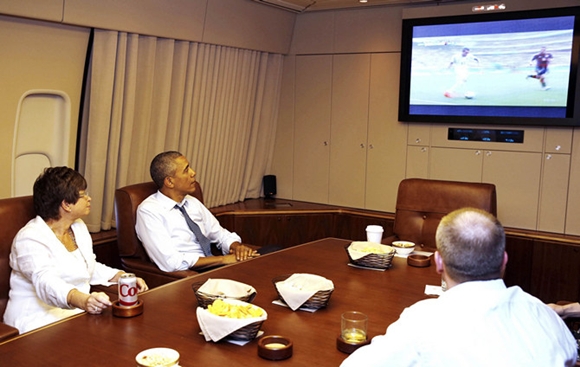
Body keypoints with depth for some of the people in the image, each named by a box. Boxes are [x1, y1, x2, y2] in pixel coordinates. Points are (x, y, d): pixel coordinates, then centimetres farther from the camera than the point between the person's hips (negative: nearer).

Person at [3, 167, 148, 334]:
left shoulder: (79, 227, 11)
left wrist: (123, 277, 5)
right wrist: (82, 300, -51)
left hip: (80, 313, 8)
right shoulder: (31, 238, -16)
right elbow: (46, 283, -32)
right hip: (41, 321, -8)